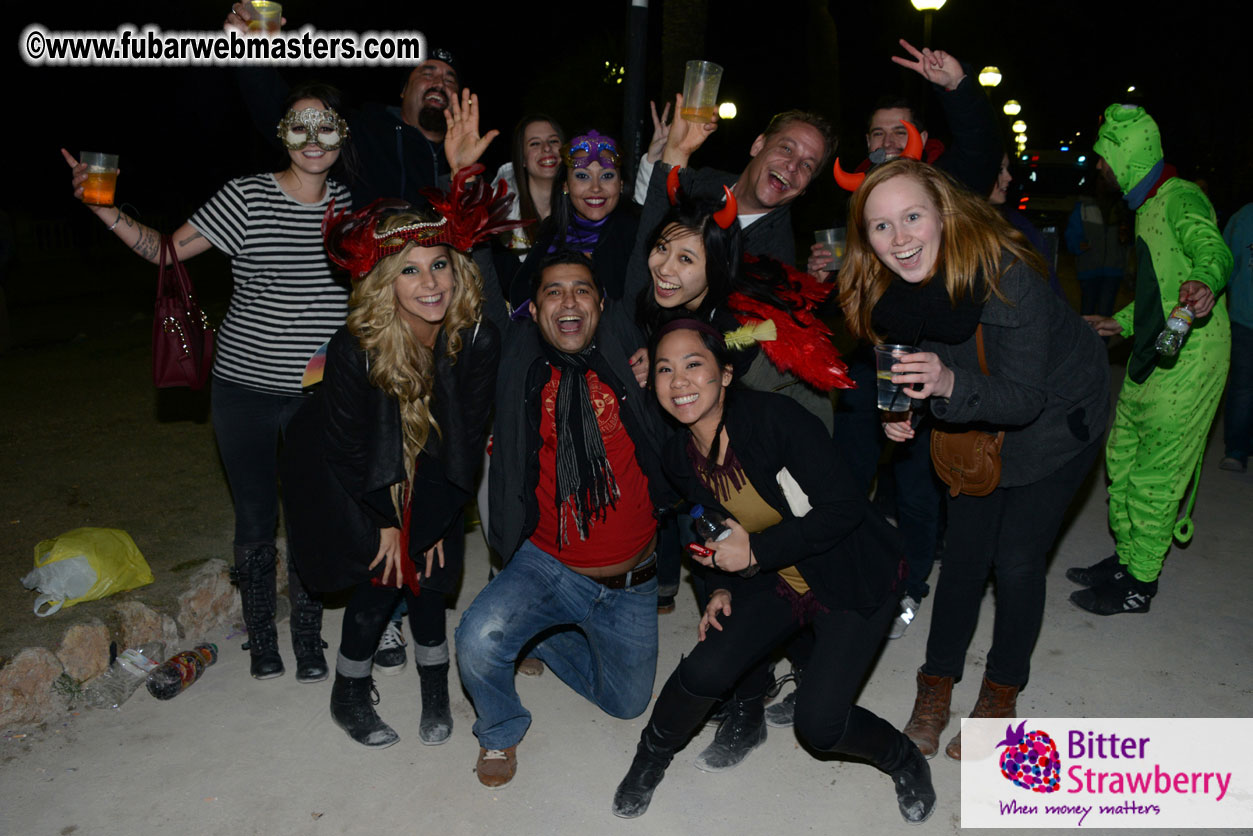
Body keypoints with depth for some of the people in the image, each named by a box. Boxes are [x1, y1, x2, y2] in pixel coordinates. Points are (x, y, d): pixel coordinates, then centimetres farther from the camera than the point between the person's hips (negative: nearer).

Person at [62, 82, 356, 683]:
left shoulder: (351, 204, 3)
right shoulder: (247, 197, -5)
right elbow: (166, 250, -1)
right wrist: (105, 209, -15)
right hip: (246, 388, -1)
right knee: (255, 517, 8)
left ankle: (308, 636, 27)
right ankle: (261, 637, 30)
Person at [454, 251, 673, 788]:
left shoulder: (626, 351, -6)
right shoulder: (517, 357, -6)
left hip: (629, 584, 2)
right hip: (547, 568, -1)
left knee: (626, 702, 17)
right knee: (479, 642, -27)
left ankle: (540, 636, 43)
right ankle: (500, 732, 10)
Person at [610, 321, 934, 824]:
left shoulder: (774, 418, -28)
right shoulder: (680, 456, -7)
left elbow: (843, 507, -27)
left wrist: (757, 551, -26)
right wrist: (723, 587, -3)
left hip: (853, 578, -4)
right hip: (777, 580, 5)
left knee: (818, 723, -12)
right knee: (703, 671, -12)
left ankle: (902, 759, 22)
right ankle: (653, 754, 20)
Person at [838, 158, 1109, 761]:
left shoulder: (1005, 273, -35)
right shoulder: (888, 291, -18)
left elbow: (1025, 398, -33)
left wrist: (950, 384, -51)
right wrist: (902, 411, -22)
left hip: (1057, 412, -4)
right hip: (975, 418, 4)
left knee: (1016, 561, -3)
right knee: (965, 552, 4)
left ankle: (1001, 693, 19)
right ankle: (937, 682, 20)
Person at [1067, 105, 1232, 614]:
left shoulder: (1180, 197, -13)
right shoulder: (1147, 207, 18)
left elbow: (1211, 247, -36)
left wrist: (1203, 282, -56)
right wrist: (1120, 323, 29)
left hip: (1188, 361, -10)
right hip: (1152, 357, 10)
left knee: (1155, 474, -3)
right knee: (1123, 458, 14)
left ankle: (1139, 584, 9)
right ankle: (1126, 559, 28)